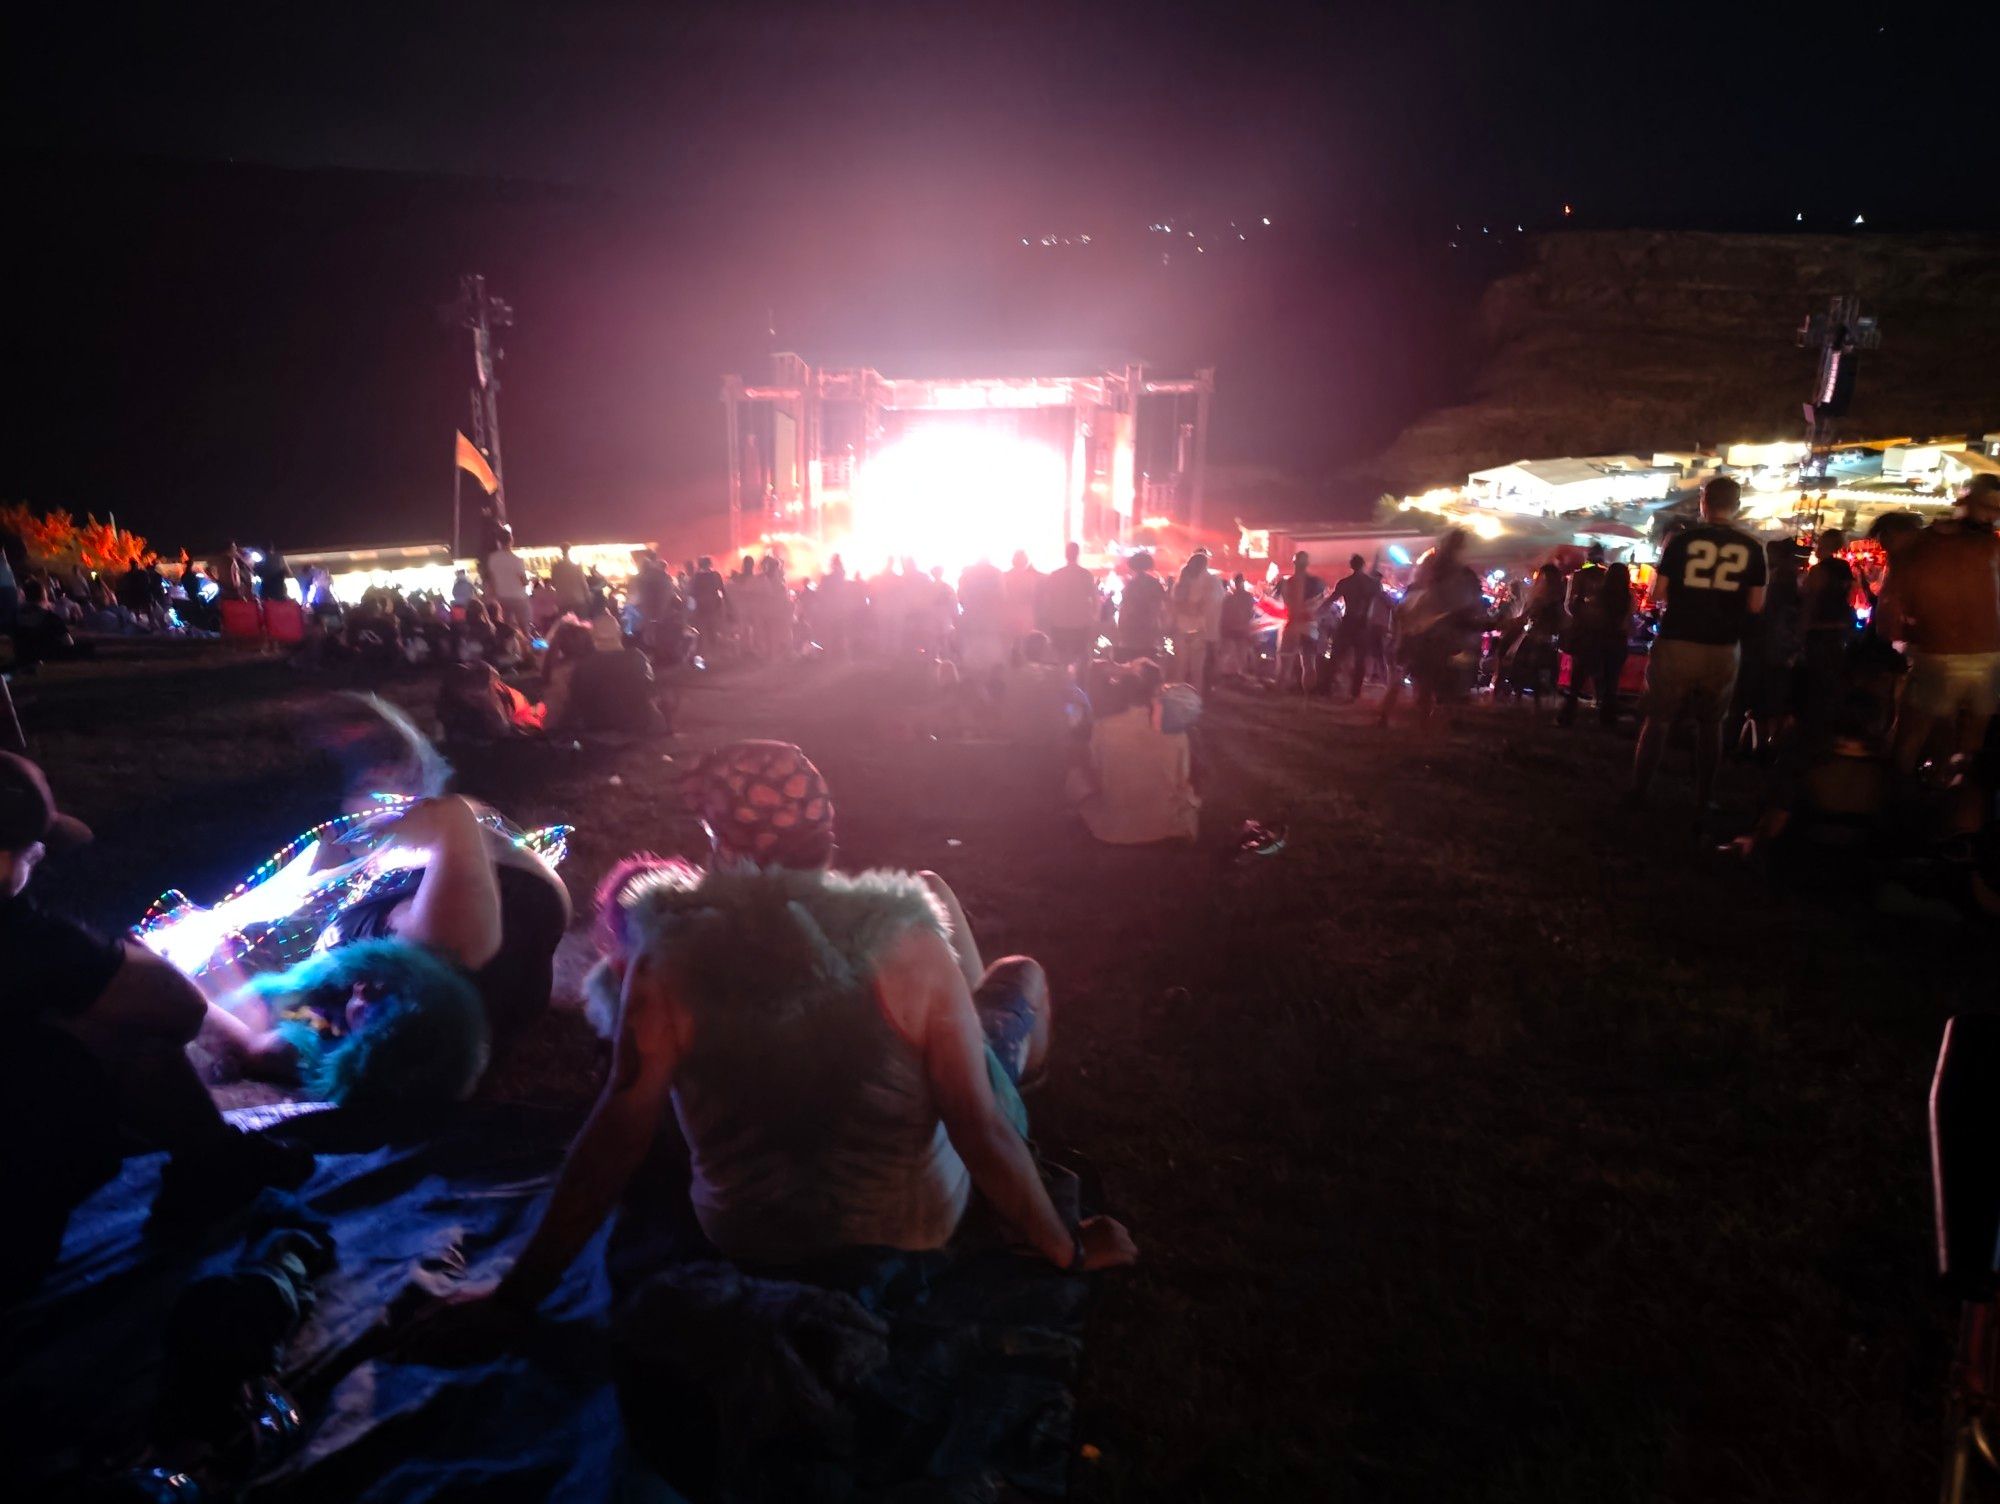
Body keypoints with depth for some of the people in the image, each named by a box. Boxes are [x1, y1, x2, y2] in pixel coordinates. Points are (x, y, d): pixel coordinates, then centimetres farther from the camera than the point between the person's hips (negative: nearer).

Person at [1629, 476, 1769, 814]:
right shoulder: (1752, 548, 1)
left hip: (1676, 643, -2)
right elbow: (1755, 605, 2)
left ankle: (1638, 791, 9)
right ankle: (1703, 799, 16)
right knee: (1710, 724, 13)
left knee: (1657, 718, 8)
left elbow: (1658, 592, -3)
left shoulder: (1681, 539, -5)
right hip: (1723, 648, 2)